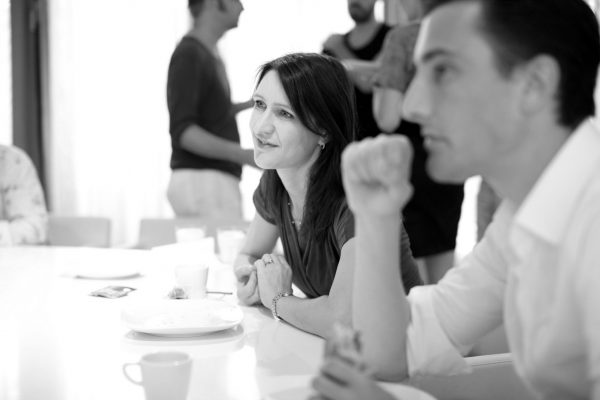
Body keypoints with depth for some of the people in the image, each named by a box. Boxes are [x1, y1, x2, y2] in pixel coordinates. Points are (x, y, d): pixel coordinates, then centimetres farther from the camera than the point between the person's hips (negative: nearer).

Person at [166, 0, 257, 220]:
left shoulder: (208, 53, 17)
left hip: (213, 184, 10)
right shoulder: (188, 55, -12)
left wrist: (249, 104, 22)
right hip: (202, 182, -10)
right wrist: (241, 154, -31)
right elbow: (181, 131, -21)